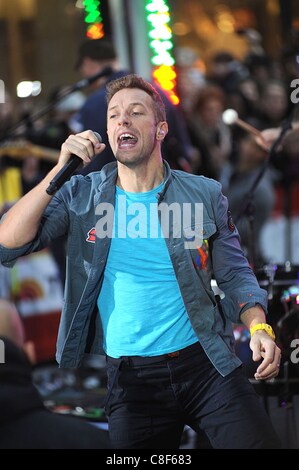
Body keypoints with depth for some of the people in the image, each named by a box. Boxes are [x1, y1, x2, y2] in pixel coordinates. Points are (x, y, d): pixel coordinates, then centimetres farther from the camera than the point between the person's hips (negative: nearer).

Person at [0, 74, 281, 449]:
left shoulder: (203, 195, 3)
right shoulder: (82, 195, 3)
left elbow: (235, 275, 7)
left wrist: (259, 327, -14)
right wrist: (60, 171, -14)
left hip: (206, 364, 0)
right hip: (131, 377, 0)